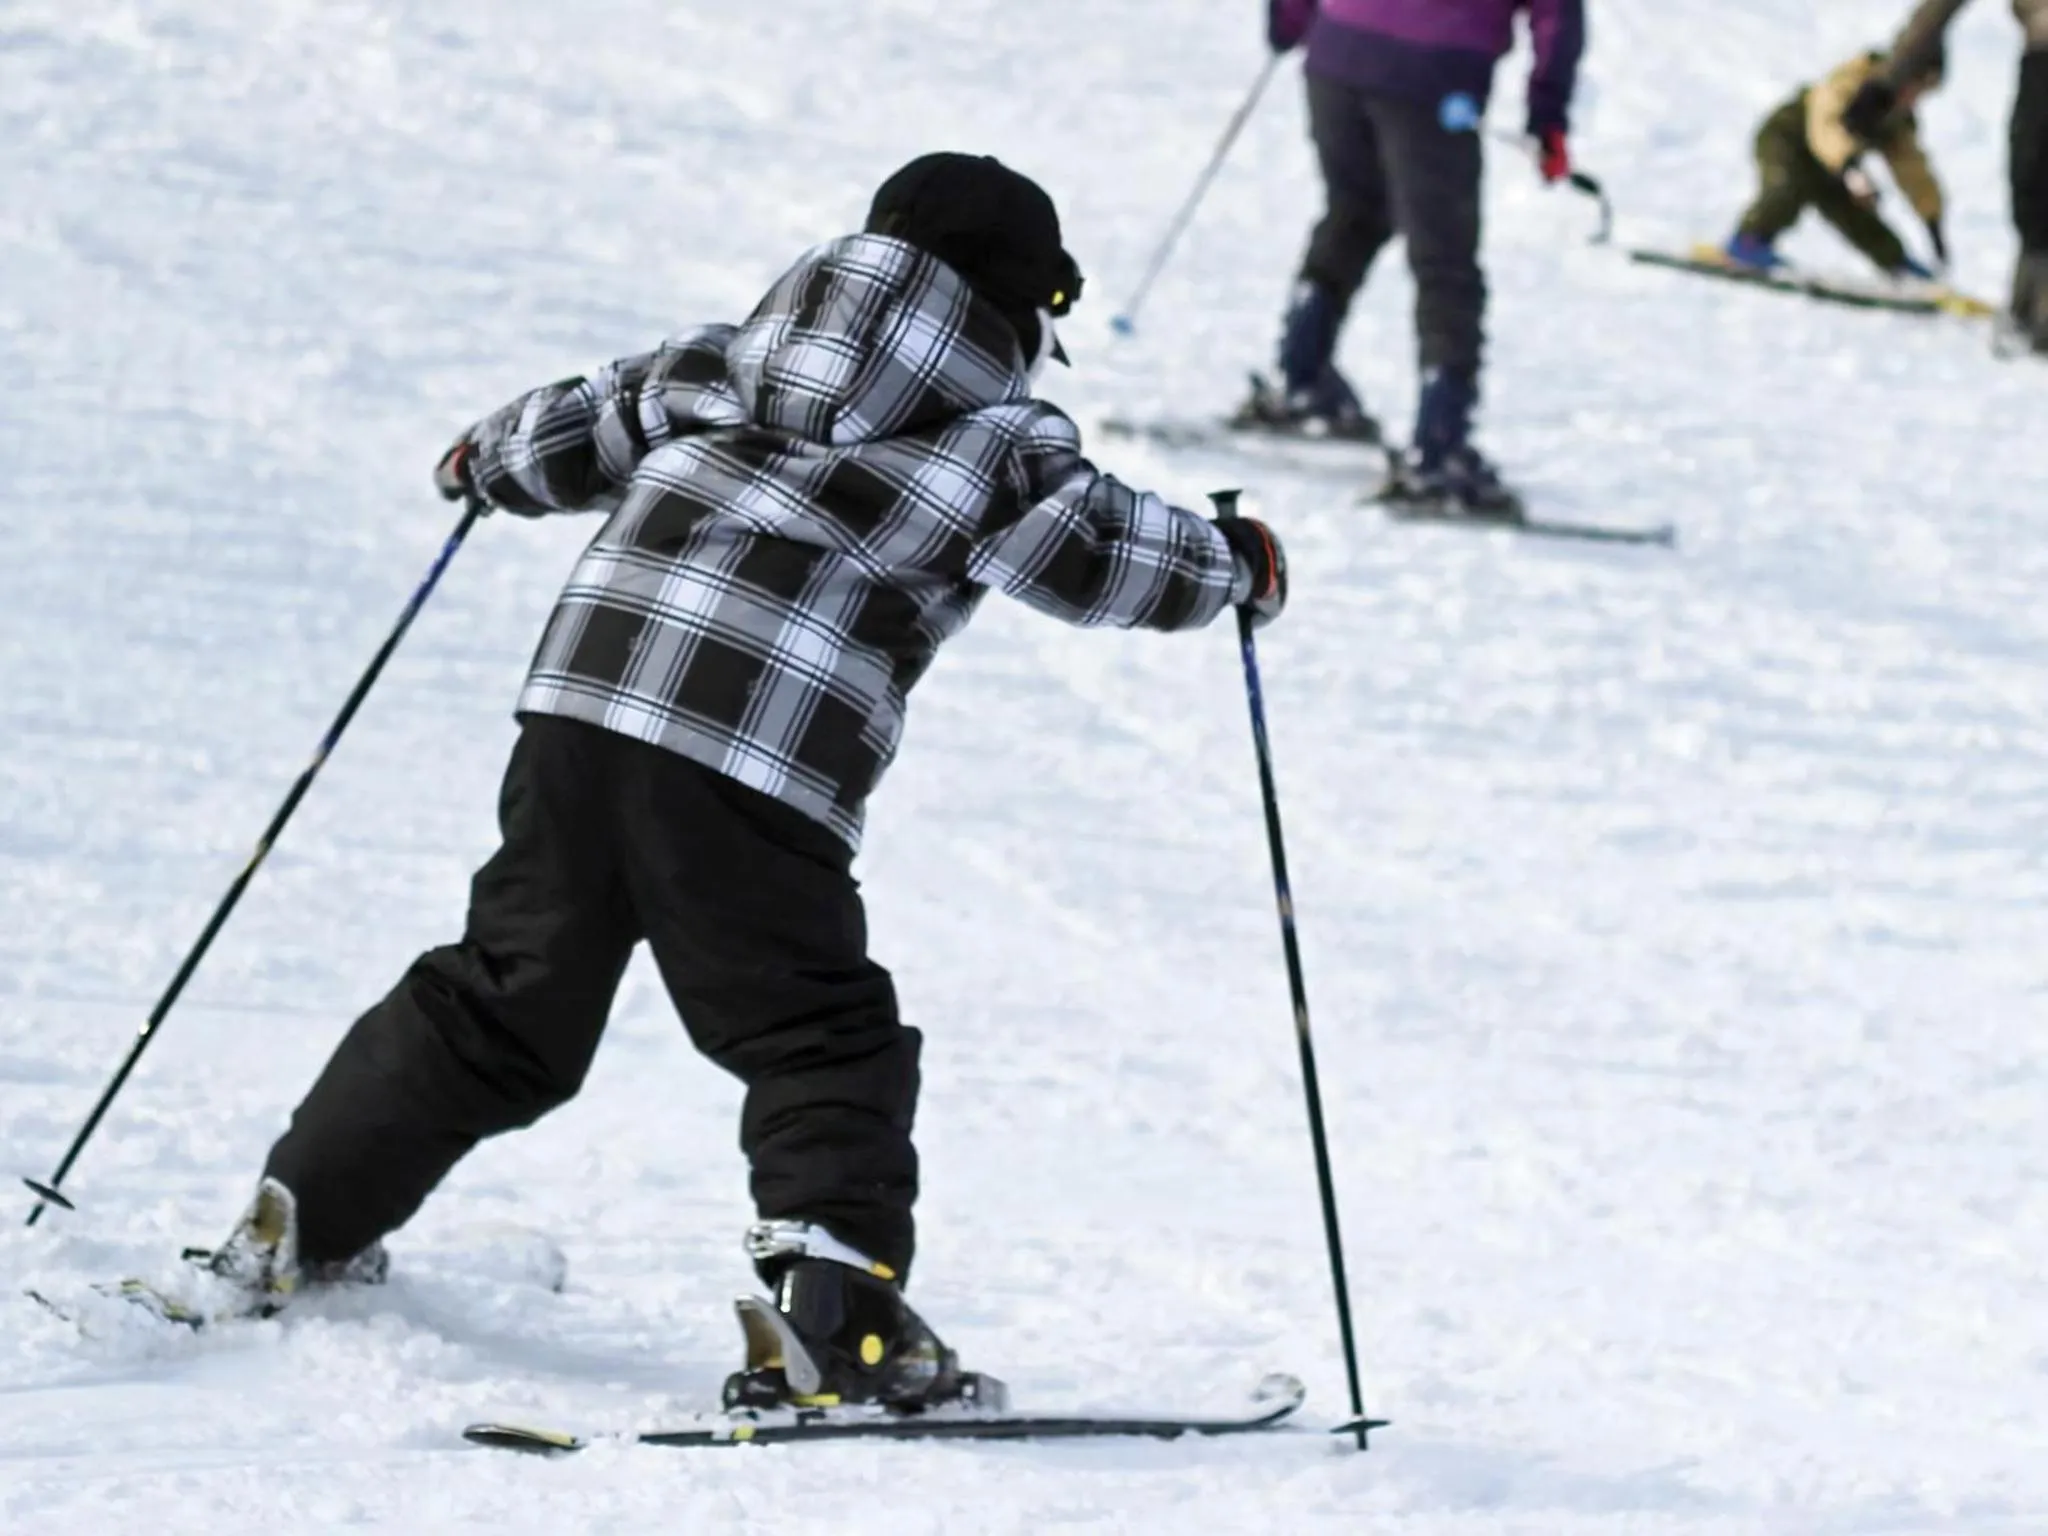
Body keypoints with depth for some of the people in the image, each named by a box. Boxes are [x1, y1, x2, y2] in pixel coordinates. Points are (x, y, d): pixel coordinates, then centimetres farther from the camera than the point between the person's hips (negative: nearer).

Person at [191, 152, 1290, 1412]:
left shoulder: (733, 361, 21)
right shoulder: (995, 439, 6)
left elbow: (589, 429, 27)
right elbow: (1104, 554, 5)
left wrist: (487, 461, 48)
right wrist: (1237, 562, 24)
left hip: (584, 694, 6)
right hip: (756, 772, -6)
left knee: (503, 1002, 20)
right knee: (823, 1038, 3)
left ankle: (305, 1220, 25)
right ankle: (830, 1295, -16)